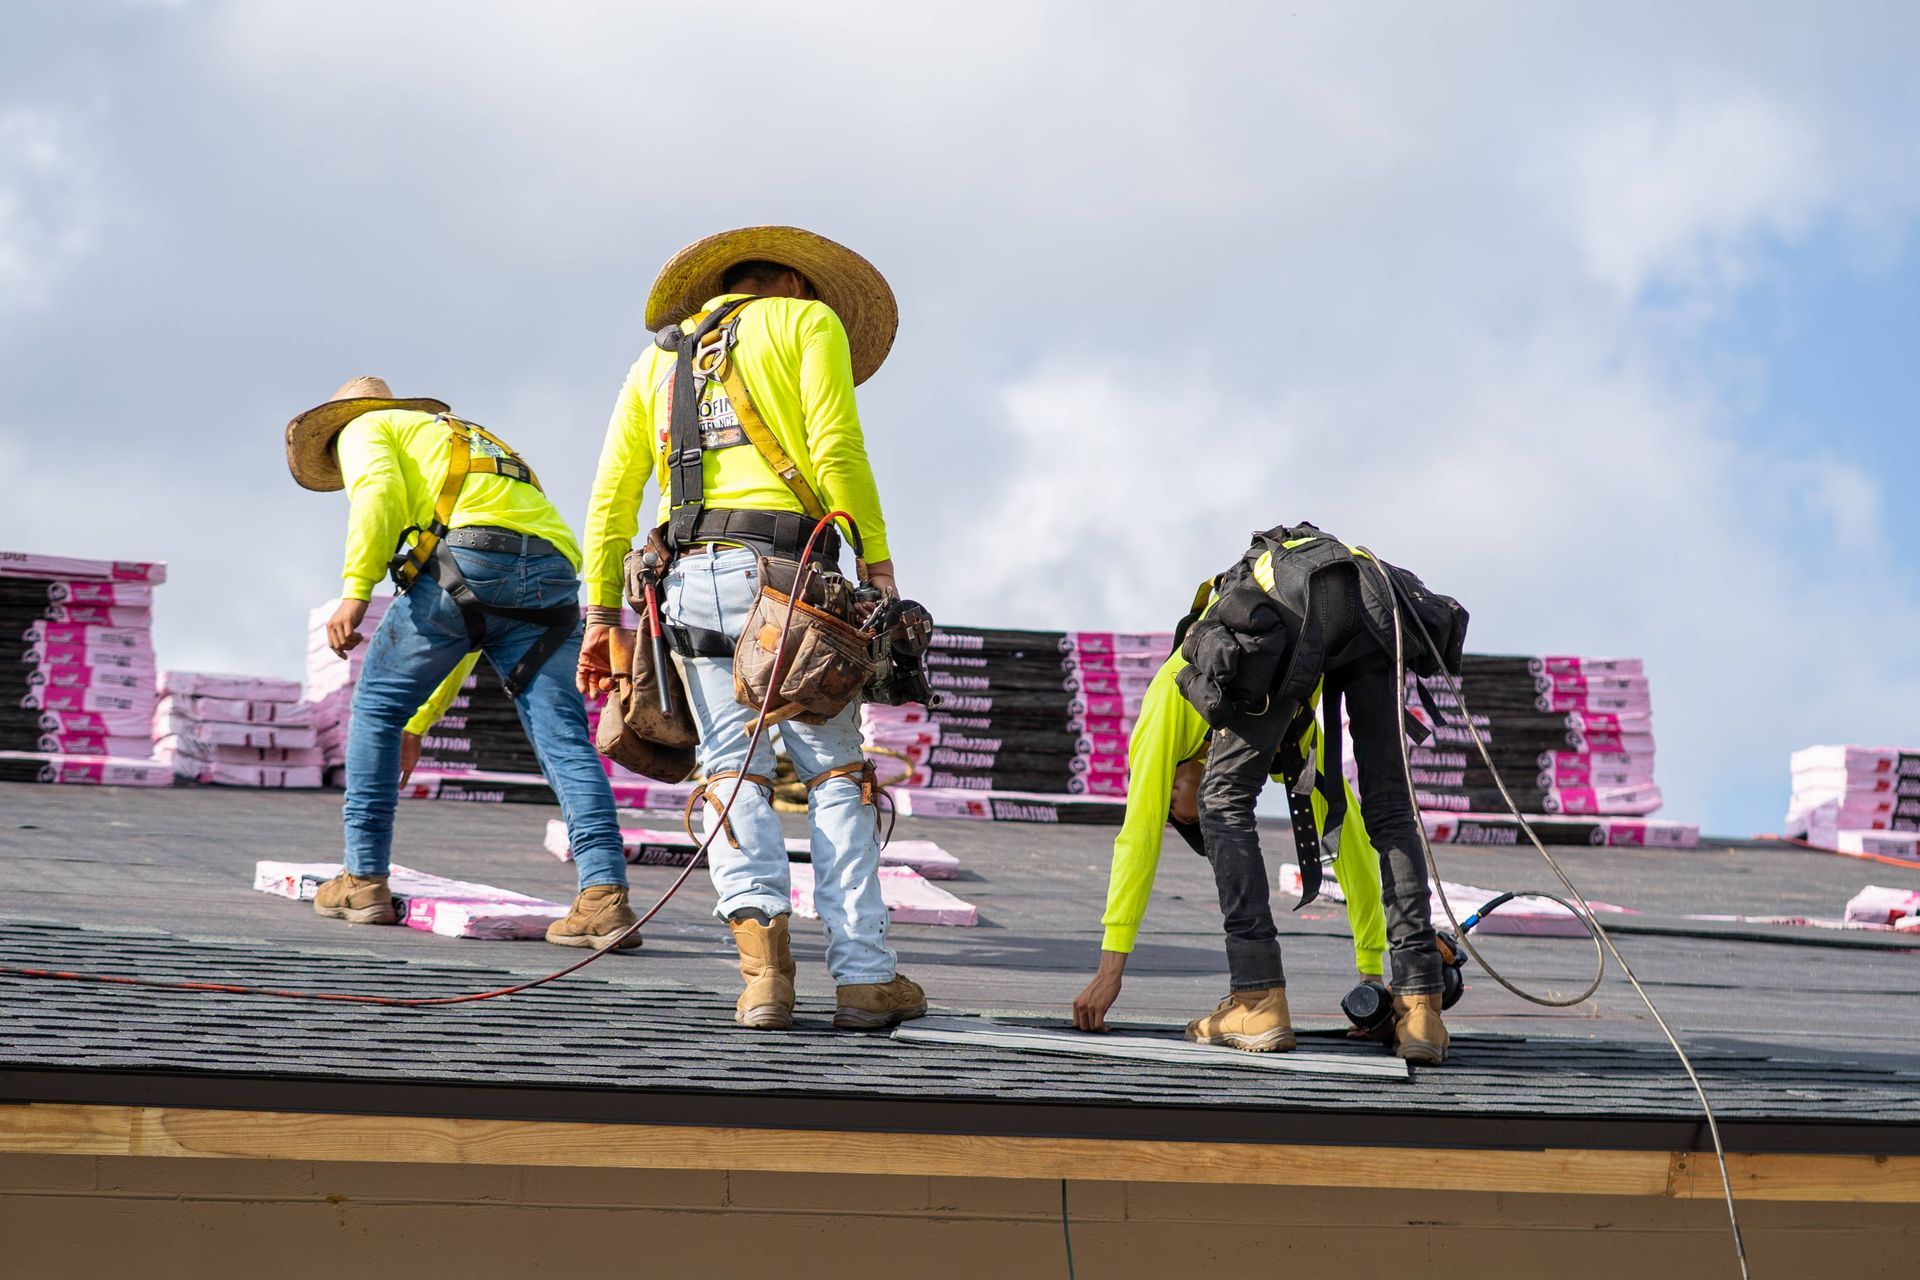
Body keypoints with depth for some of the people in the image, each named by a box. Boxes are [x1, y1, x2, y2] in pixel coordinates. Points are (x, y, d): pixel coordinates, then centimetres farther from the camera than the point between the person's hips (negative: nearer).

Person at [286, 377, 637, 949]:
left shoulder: (364, 429, 24)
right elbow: (462, 643, 42)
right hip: (553, 575, 6)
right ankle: (605, 896, -18)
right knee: (562, 736, -2)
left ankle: (364, 880, 13)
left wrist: (354, 591, -12)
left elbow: (378, 493, -4)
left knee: (376, 704, 12)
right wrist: (417, 725, 45)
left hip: (469, 559, -6)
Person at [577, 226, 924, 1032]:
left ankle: (762, 958, -18)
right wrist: (879, 567, -4)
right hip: (783, 564, -4)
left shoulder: (659, 355, 23)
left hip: (690, 573, 4)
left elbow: (612, 496, 17)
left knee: (734, 774, 3)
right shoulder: (809, 322, 11)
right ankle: (863, 975, -5)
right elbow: (836, 451, -4)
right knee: (836, 772, 2)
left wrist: (602, 616, 17)